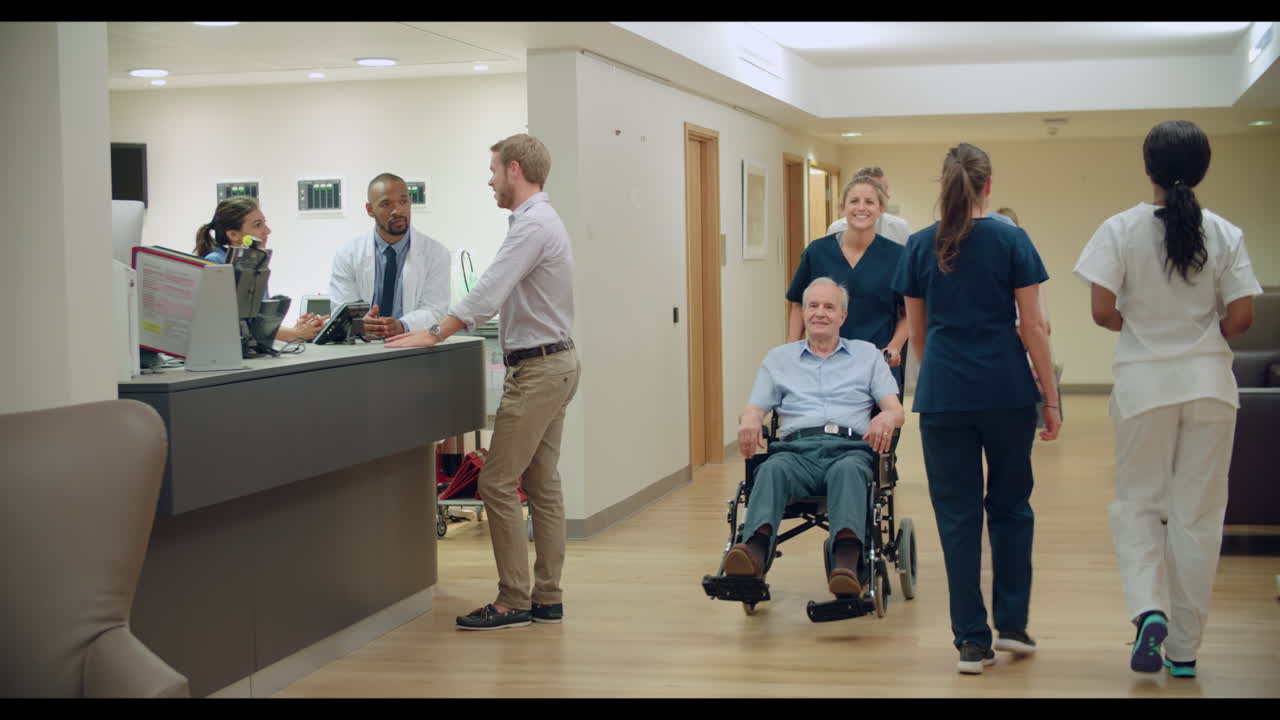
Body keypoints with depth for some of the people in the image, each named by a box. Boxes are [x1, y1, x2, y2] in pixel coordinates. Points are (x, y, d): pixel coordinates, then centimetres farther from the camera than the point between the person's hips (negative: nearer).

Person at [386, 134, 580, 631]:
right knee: (542, 483, 11)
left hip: (537, 369, -11)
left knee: (498, 483, -7)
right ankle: (546, 598, 15)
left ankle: (513, 602, -3)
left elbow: (488, 293, -24)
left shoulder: (532, 226, -17)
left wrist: (433, 335, -19)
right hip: (554, 363, 11)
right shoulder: (542, 220, 17)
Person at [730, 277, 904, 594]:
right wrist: (748, 422, -8)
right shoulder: (779, 358, 28)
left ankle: (846, 562, -63)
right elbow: (755, 408, 18)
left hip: (850, 448, -1)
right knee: (773, 469, -36)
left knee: (847, 471, -39)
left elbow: (895, 409, 14)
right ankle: (756, 551, -62)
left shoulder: (867, 354, 25)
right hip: (797, 448, 1)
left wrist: (886, 417, -12)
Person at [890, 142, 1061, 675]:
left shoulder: (920, 246, 4)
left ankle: (972, 641, 6)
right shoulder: (1011, 241, -3)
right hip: (1007, 391, -1)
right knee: (1010, 506, 16)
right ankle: (1012, 624, 16)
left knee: (957, 516, 5)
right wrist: (1051, 398, 2)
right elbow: (1033, 326, -4)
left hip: (944, 396, 1)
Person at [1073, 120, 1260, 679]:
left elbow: (1102, 312, -10)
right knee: (1197, 512, 8)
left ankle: (1148, 610, -10)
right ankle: (1184, 648, 14)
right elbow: (1240, 317, -5)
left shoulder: (1122, 229, -6)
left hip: (1144, 381, -1)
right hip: (1209, 382, 1)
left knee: (1138, 501, 14)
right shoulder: (1225, 234, -2)